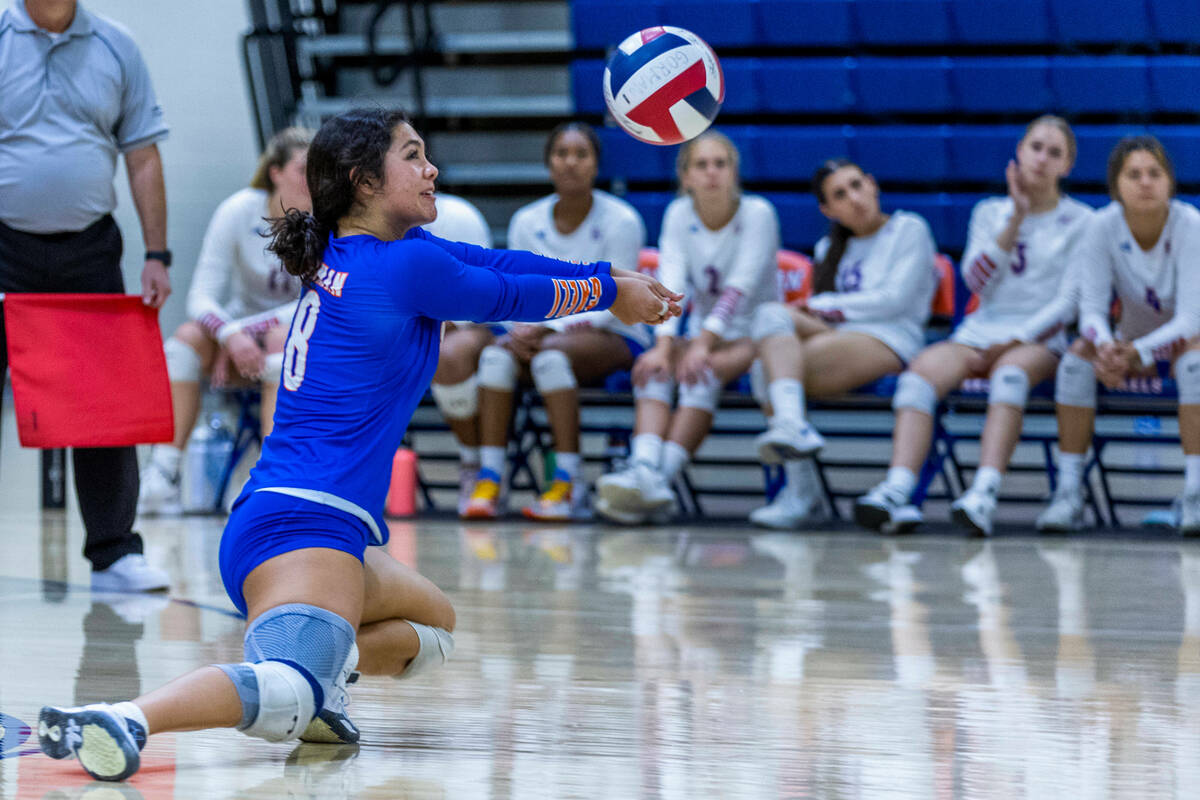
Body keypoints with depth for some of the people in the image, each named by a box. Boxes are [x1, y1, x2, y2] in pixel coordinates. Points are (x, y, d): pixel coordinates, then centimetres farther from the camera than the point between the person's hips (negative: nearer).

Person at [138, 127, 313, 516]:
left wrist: (247, 330, -27)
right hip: (241, 327, 1)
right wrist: (231, 334, -38)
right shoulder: (239, 212, -13)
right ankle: (162, 476, -34)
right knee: (189, 336, -28)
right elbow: (202, 296, -16)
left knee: (284, 339, -36)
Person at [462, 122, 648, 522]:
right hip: (548, 333, 4)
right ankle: (489, 478, -32)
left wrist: (549, 328, -23)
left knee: (551, 353, -36)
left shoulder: (621, 222, -9)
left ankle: (569, 481, -36)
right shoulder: (526, 223, 4)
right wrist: (522, 329, -20)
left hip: (613, 338, -4)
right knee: (498, 354, -28)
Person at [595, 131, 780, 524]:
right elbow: (671, 284, -11)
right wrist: (664, 345, -28)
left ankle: (662, 477, -47)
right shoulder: (679, 214, 1)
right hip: (702, 333, 4)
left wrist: (702, 345, -33)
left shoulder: (757, 214, -10)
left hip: (753, 335, -4)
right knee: (652, 368, -26)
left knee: (703, 371, -34)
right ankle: (644, 469, -47)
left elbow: (740, 287, -21)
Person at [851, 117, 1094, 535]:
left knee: (1010, 372, -39)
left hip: (1039, 340, -3)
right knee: (921, 372, -30)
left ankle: (984, 493, -57)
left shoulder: (1080, 222, 9)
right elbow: (978, 281, 3)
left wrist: (1017, 339, -13)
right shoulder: (990, 213, 19)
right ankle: (896, 491, -48)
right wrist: (1016, 220, -5)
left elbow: (1073, 300, -1)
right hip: (980, 330, 3)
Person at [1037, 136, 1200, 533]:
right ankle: (1068, 494, -26)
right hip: (1130, 341, 2)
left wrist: (1137, 352, -44)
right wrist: (1107, 348, -42)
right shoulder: (1102, 227, -17)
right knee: (1080, 352, -26)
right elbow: (1091, 310, -18)